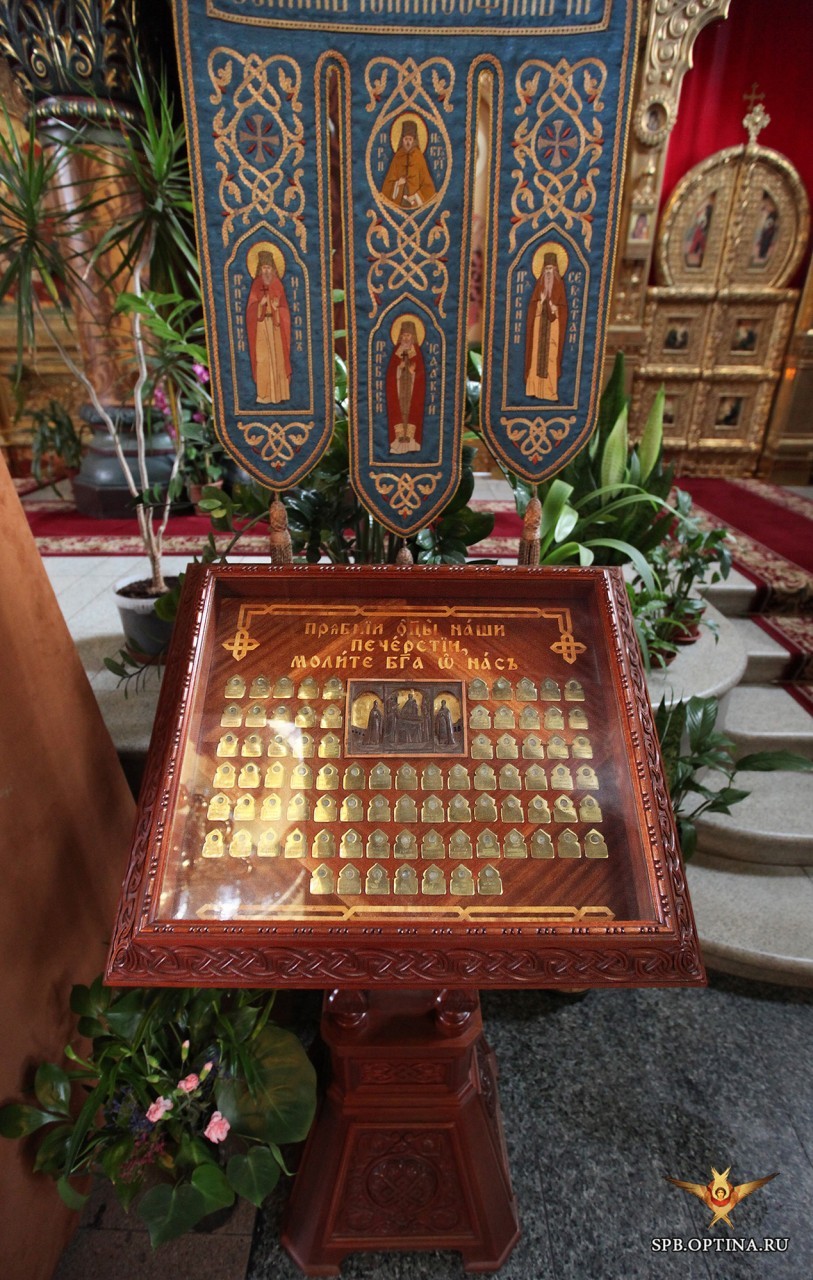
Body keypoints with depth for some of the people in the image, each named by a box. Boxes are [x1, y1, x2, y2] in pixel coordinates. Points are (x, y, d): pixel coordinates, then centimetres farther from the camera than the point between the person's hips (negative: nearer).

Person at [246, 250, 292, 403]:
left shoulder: (278, 285, 7)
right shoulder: (256, 285, 3)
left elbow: (284, 307, 8)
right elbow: (251, 307, 0)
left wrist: (276, 306, -13)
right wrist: (260, 304, -19)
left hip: (276, 326, 2)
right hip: (262, 326, -2)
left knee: (277, 357, 0)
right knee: (263, 359, -6)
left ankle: (278, 392, 7)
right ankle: (264, 394, -3)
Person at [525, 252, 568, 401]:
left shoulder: (559, 283, 4)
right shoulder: (539, 283, 10)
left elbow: (563, 305, 2)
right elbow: (533, 304, 7)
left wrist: (554, 308, -16)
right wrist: (541, 301, -11)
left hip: (553, 322, -2)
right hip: (539, 321, 2)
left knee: (551, 354, -6)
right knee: (538, 353, -1)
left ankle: (550, 390, -4)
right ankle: (536, 388, 2)